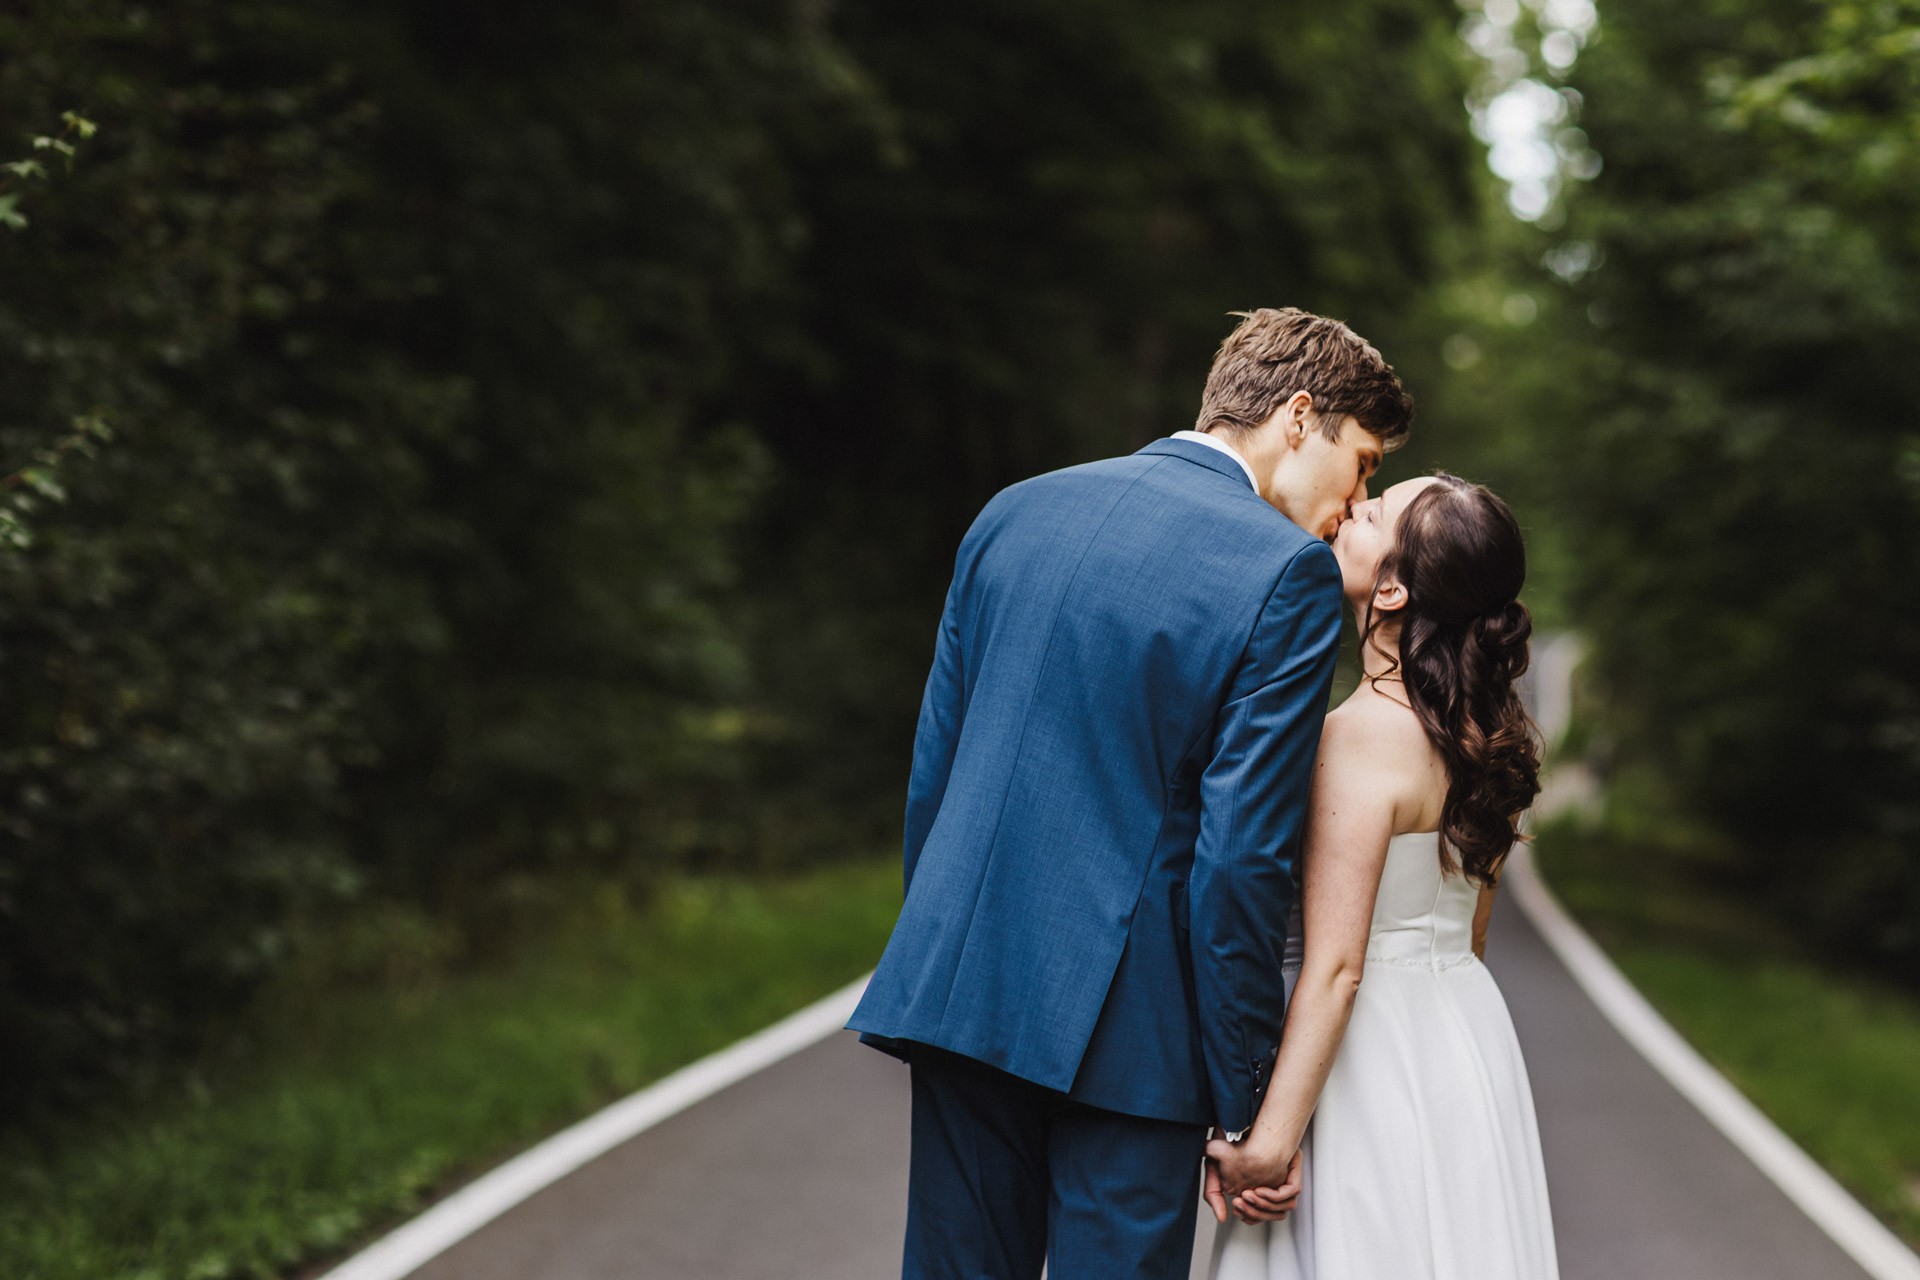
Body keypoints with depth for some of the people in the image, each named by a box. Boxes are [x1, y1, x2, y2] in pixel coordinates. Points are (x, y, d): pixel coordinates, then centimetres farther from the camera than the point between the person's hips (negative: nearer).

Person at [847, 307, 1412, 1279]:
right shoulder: (1286, 570, -9)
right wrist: (1246, 1107, -7)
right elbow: (1242, 851, -14)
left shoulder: (1014, 512, 9)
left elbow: (932, 770, 12)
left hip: (960, 988, 6)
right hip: (1126, 1025, -5)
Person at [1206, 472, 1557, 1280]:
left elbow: (1334, 965, -23)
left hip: (1374, 1058, -8)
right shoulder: (1482, 734, 5)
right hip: (1466, 1035, 8)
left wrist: (1268, 1141, -20)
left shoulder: (1362, 735, -21)